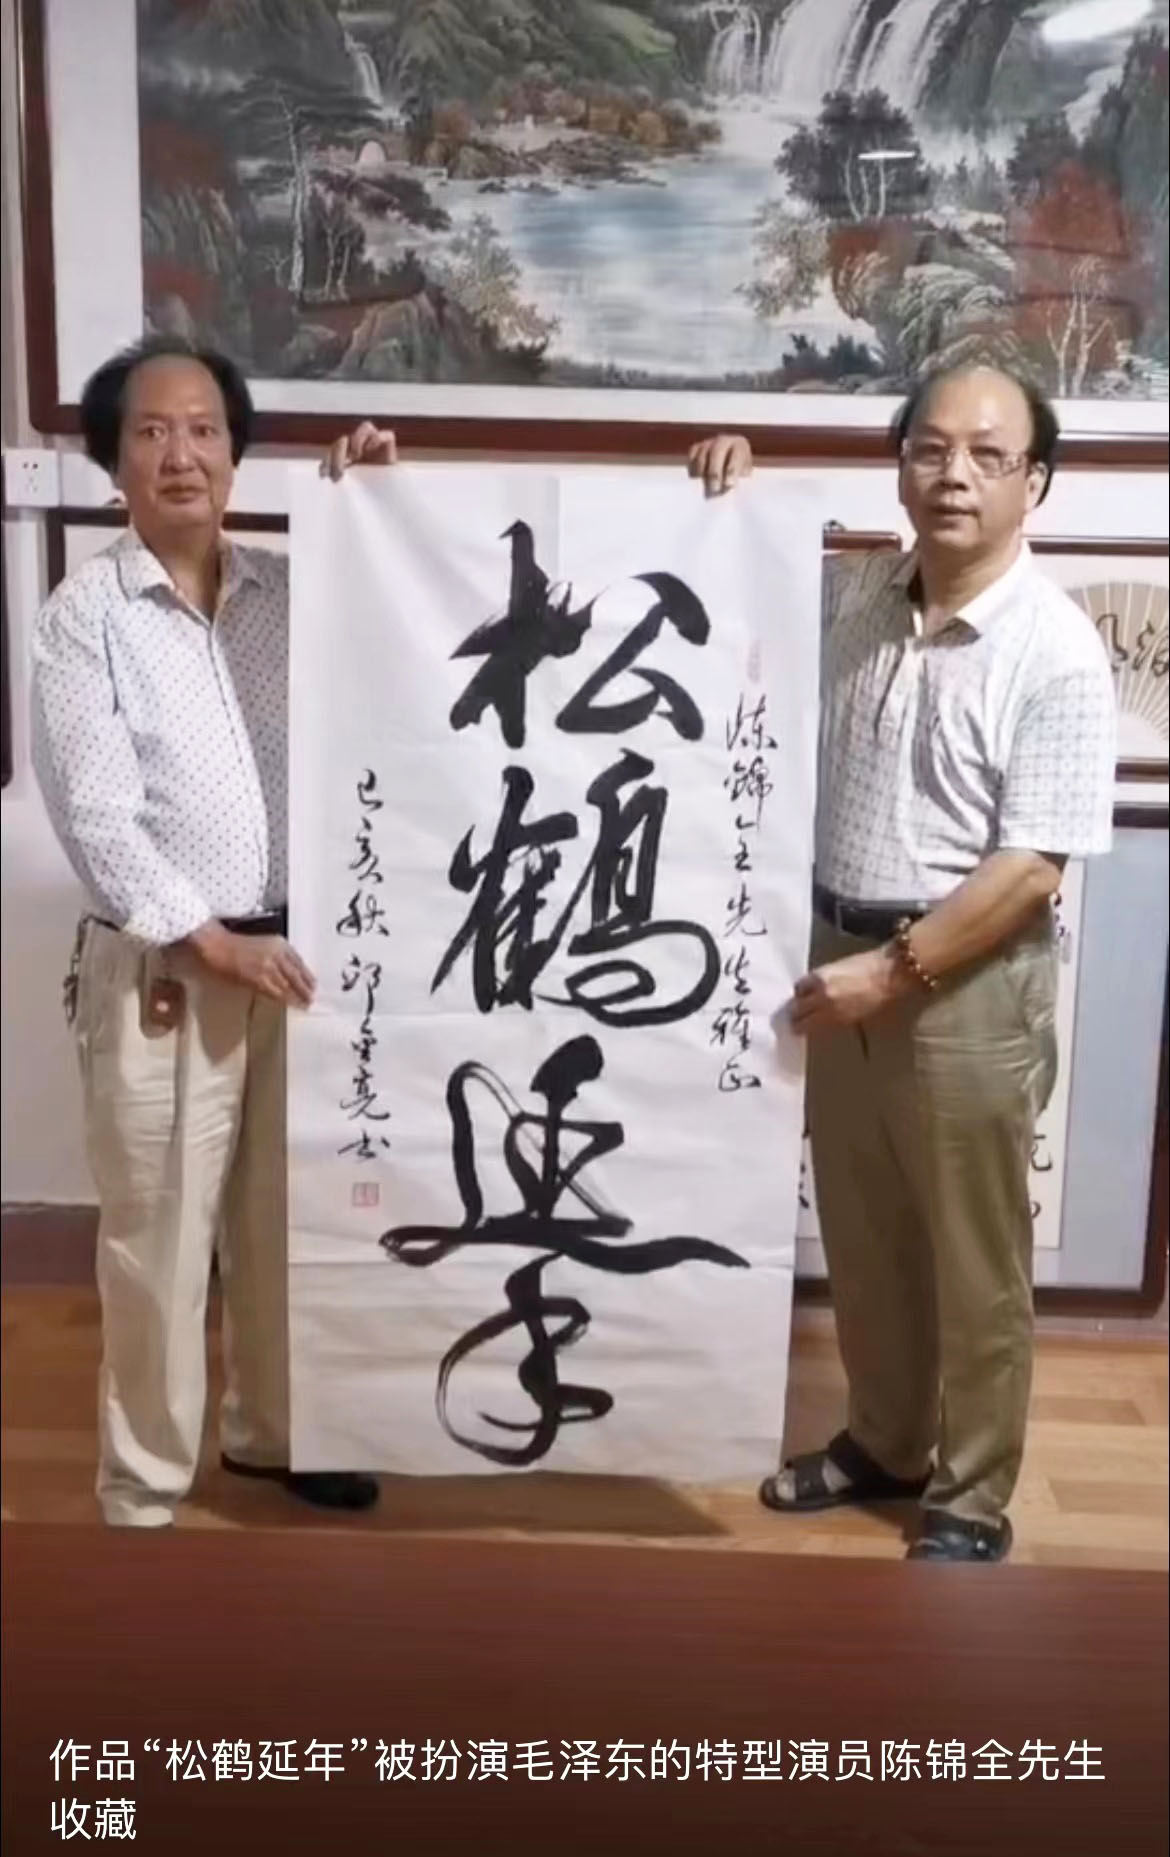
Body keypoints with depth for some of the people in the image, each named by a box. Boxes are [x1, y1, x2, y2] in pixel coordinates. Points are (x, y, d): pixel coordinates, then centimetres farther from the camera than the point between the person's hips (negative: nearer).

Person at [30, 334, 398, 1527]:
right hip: (160, 969, -4)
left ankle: (268, 1431, 38)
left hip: (296, 954, 4)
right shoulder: (82, 617, -5)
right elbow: (95, 818, -11)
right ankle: (142, 1491, 21)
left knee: (281, 1219, 17)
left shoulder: (290, 588, 7)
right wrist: (212, 940, -14)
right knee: (160, 1237, 4)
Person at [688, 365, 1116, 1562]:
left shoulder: (1057, 652, -15)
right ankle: (883, 1441, 38)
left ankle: (971, 1499, 25)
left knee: (972, 1260, 7)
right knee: (861, 1236, 18)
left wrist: (895, 970, -20)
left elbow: (1030, 868, -18)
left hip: (970, 981, -6)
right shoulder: (850, 597, 3)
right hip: (841, 953, 6)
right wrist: (733, 497, 1)